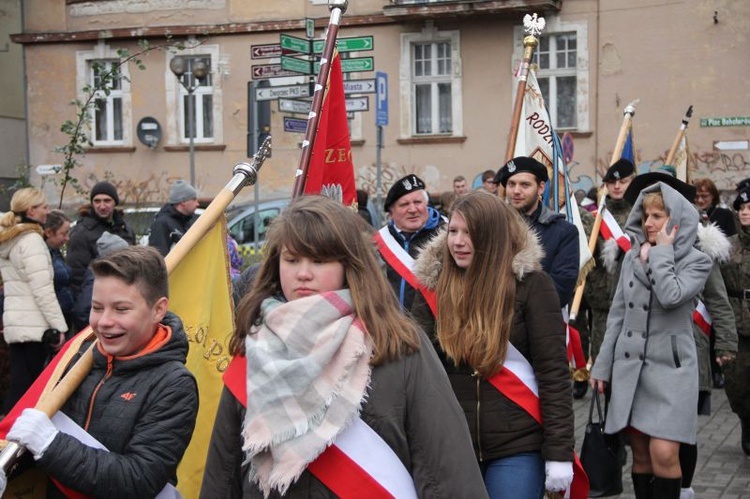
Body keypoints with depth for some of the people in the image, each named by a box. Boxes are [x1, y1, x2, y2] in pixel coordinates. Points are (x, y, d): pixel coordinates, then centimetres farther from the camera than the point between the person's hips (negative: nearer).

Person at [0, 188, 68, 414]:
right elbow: (43, 289, -17)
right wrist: (59, 326, -15)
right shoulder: (32, 240, -12)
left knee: (18, 384, 10)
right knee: (28, 387, -4)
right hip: (34, 325, -8)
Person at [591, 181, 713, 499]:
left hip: (670, 366, -4)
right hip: (629, 365, 4)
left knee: (663, 454, -14)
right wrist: (603, 365, 9)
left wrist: (662, 251, -13)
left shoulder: (697, 262, -4)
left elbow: (670, 296, -24)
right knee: (640, 455, 8)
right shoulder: (632, 256, 9)